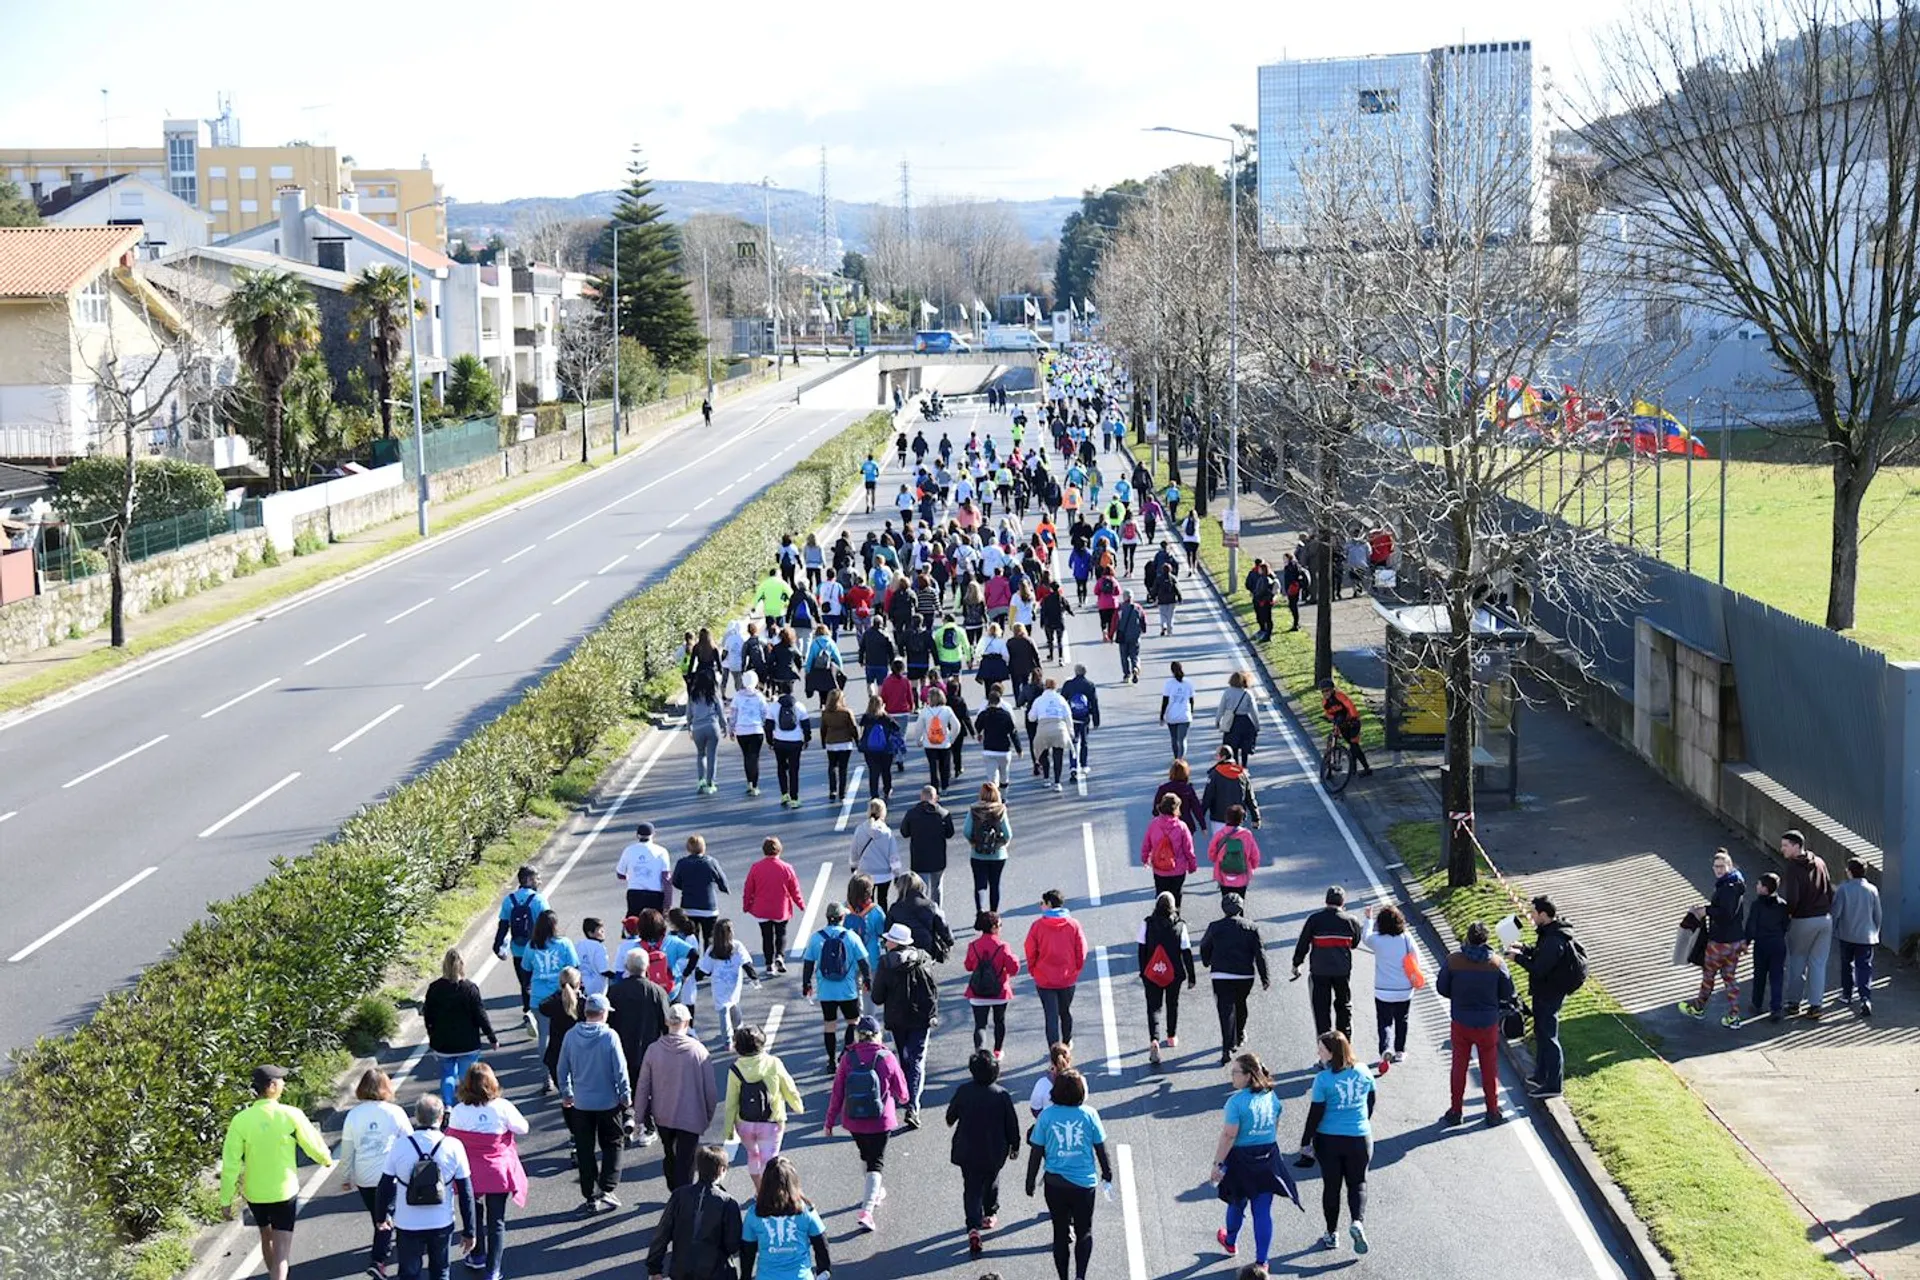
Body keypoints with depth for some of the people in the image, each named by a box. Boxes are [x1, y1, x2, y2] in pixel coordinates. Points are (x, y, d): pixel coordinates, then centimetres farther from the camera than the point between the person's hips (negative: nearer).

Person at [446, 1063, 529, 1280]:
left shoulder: (458, 1112, -16)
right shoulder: (503, 1108, -17)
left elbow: (451, 1139, -3)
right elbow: (522, 1128, -3)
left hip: (470, 1173, 1)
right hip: (498, 1172, -1)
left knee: (474, 1214, 24)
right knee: (496, 1221, 8)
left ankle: (477, 1256, 40)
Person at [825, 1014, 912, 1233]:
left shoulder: (848, 1059, -11)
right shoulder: (887, 1059, -14)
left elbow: (837, 1094, -7)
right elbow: (902, 1093, -4)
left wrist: (830, 1122, 4)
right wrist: (904, 1099, 20)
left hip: (853, 1120, 3)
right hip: (880, 1121, -3)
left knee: (865, 1155, 27)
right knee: (876, 1163, 5)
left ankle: (874, 1193, 48)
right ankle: (866, 1210, -10)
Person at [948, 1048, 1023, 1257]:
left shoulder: (963, 1091, -12)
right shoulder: (1002, 1095, -15)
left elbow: (951, 1114, 5)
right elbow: (1012, 1124, -7)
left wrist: (951, 1123, 29)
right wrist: (1014, 1146, 8)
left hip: (967, 1152, 0)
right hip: (994, 1152, 0)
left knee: (971, 1189, 3)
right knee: (991, 1183, 25)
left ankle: (973, 1228, -13)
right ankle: (990, 1214, 42)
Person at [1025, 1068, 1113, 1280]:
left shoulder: (1046, 1115, -9)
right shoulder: (1089, 1115, -10)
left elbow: (1036, 1152, -4)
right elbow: (1100, 1149, -1)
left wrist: (1030, 1181, 8)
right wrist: (1107, 1172, 16)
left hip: (1055, 1183, 0)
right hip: (1084, 1183, 0)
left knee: (1060, 1234, 14)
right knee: (1084, 1232, 14)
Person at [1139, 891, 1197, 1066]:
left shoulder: (1147, 923, -9)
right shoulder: (1180, 925, -8)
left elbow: (1142, 950, -3)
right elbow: (1187, 953, -5)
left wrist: (1143, 972, 8)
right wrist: (1192, 976, 2)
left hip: (1151, 973, -1)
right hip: (1174, 973, 1)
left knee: (1153, 1007, 2)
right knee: (1172, 1005, 21)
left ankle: (1154, 1040, -17)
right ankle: (1172, 1037, 35)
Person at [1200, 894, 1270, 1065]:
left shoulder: (1215, 927, -3)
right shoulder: (1250, 928, -3)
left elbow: (1204, 947, 13)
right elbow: (1260, 954, -3)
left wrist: (1207, 962, 34)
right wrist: (1264, 979, 3)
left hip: (1221, 975, -2)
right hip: (1245, 975, 2)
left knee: (1226, 1009, -5)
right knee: (1240, 1005, 24)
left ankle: (1228, 1048, -17)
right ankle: (1239, 1036, 44)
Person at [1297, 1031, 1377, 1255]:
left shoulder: (1323, 1079, -15)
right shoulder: (1364, 1073, -3)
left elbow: (1315, 1114, -12)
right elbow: (1371, 1103, 10)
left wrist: (1306, 1142, -1)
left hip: (1329, 1140, -2)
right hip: (1359, 1138, 2)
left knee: (1331, 1186, 12)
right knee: (1357, 1183, 16)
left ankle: (1332, 1234, 20)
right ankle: (1358, 1221, -9)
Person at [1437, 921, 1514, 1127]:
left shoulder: (1453, 961, -13)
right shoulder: (1496, 963, -12)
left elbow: (1442, 988, -3)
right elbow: (1507, 994, -5)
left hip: (1461, 1023, 0)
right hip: (1488, 1024, 0)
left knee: (1459, 1067, 14)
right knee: (1489, 1068, 13)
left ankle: (1455, 1111, 20)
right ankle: (1493, 1112, 20)